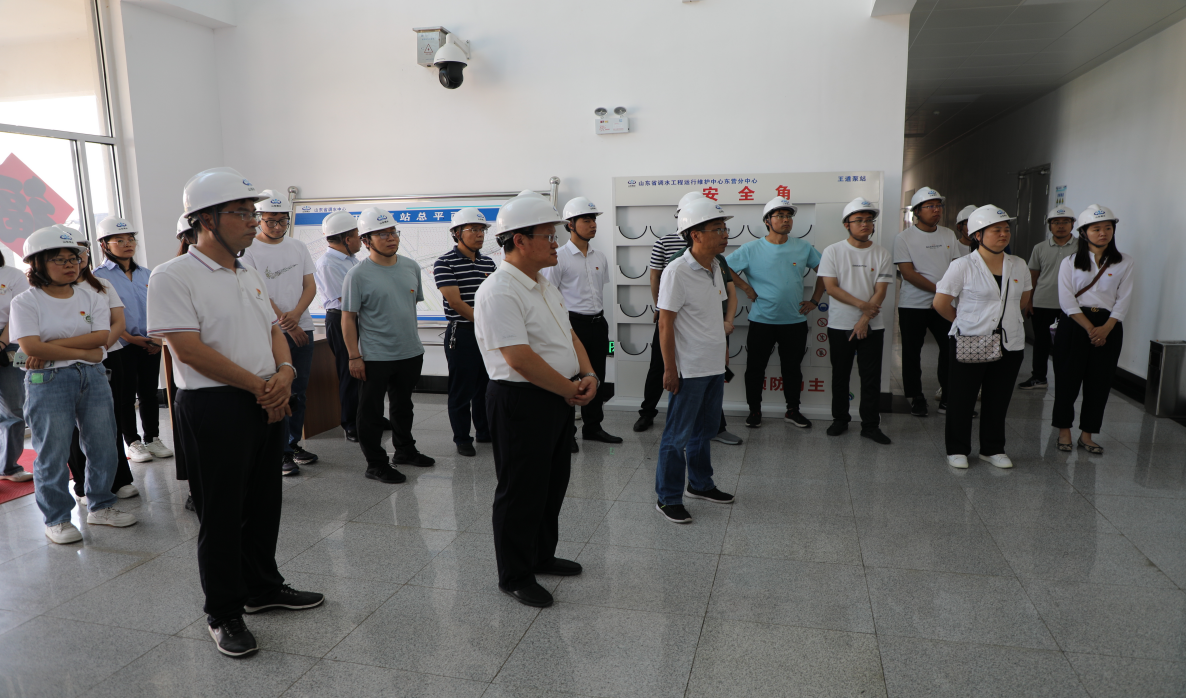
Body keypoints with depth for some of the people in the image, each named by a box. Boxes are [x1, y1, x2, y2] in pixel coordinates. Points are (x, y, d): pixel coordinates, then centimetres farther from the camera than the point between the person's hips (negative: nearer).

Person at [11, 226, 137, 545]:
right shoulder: (25, 302, -3)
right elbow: (31, 347, -15)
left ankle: (100, 506, 25)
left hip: (93, 378, 4)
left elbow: (100, 336, -7)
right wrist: (84, 352, -12)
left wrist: (52, 346, -14)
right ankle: (57, 519, 17)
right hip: (48, 384, -4)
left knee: (103, 446, 8)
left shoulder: (91, 298, 8)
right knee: (52, 454, 3)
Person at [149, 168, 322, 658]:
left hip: (268, 404, 7)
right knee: (221, 515, 4)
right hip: (214, 408, -7)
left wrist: (284, 371, -8)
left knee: (264, 504, 18)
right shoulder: (173, 277, -11)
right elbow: (190, 350, -19)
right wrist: (259, 386, -16)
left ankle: (263, 588, 36)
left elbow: (273, 329, 14)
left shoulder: (251, 276, 13)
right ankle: (223, 614, 21)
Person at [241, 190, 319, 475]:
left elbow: (310, 285, 6)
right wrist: (285, 323, -12)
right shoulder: (249, 250, -5)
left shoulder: (299, 247, 11)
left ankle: (293, 444, 22)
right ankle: (280, 453, 5)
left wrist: (296, 315, -11)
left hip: (302, 328, 5)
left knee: (299, 391, 10)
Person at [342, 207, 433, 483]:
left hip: (411, 352, 6)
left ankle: (405, 450, 37)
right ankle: (376, 463, 16)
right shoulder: (358, 275, -12)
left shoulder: (411, 267, 5)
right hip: (374, 356, -5)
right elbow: (348, 318, -10)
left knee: (404, 406, 20)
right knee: (371, 411, 4)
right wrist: (354, 357, -13)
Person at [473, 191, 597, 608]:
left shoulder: (544, 285, 13)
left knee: (553, 483, 20)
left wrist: (588, 376, -2)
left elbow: (568, 334, 16)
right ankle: (515, 576, 21)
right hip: (521, 402, -10)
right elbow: (520, 358, -25)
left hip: (559, 399, 10)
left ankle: (542, 556, 39)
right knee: (521, 491, 4)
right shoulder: (499, 292, -19)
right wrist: (569, 389, -16)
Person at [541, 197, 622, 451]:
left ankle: (592, 426, 28)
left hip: (598, 324, 6)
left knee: (596, 377, 13)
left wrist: (604, 325, 16)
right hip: (573, 323, -6)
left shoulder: (600, 258, 12)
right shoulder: (559, 258, -8)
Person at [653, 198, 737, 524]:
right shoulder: (677, 272, -17)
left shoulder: (715, 267, 8)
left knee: (705, 429, 20)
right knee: (678, 435, 2)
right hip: (689, 370, -8)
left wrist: (722, 347, 17)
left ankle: (700, 484, 36)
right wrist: (670, 369, -17)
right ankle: (668, 498, 14)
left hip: (714, 366, 8)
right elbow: (665, 323, -17)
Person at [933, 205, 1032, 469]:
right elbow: (941, 303, -6)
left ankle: (993, 449, 27)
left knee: (998, 399, 12)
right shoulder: (963, 266, -9)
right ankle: (957, 449, 18)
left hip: (1010, 344, 4)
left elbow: (1024, 297, 22)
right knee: (962, 399, 3)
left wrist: (1006, 317, 15)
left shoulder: (1018, 265, 6)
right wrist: (963, 321, 6)